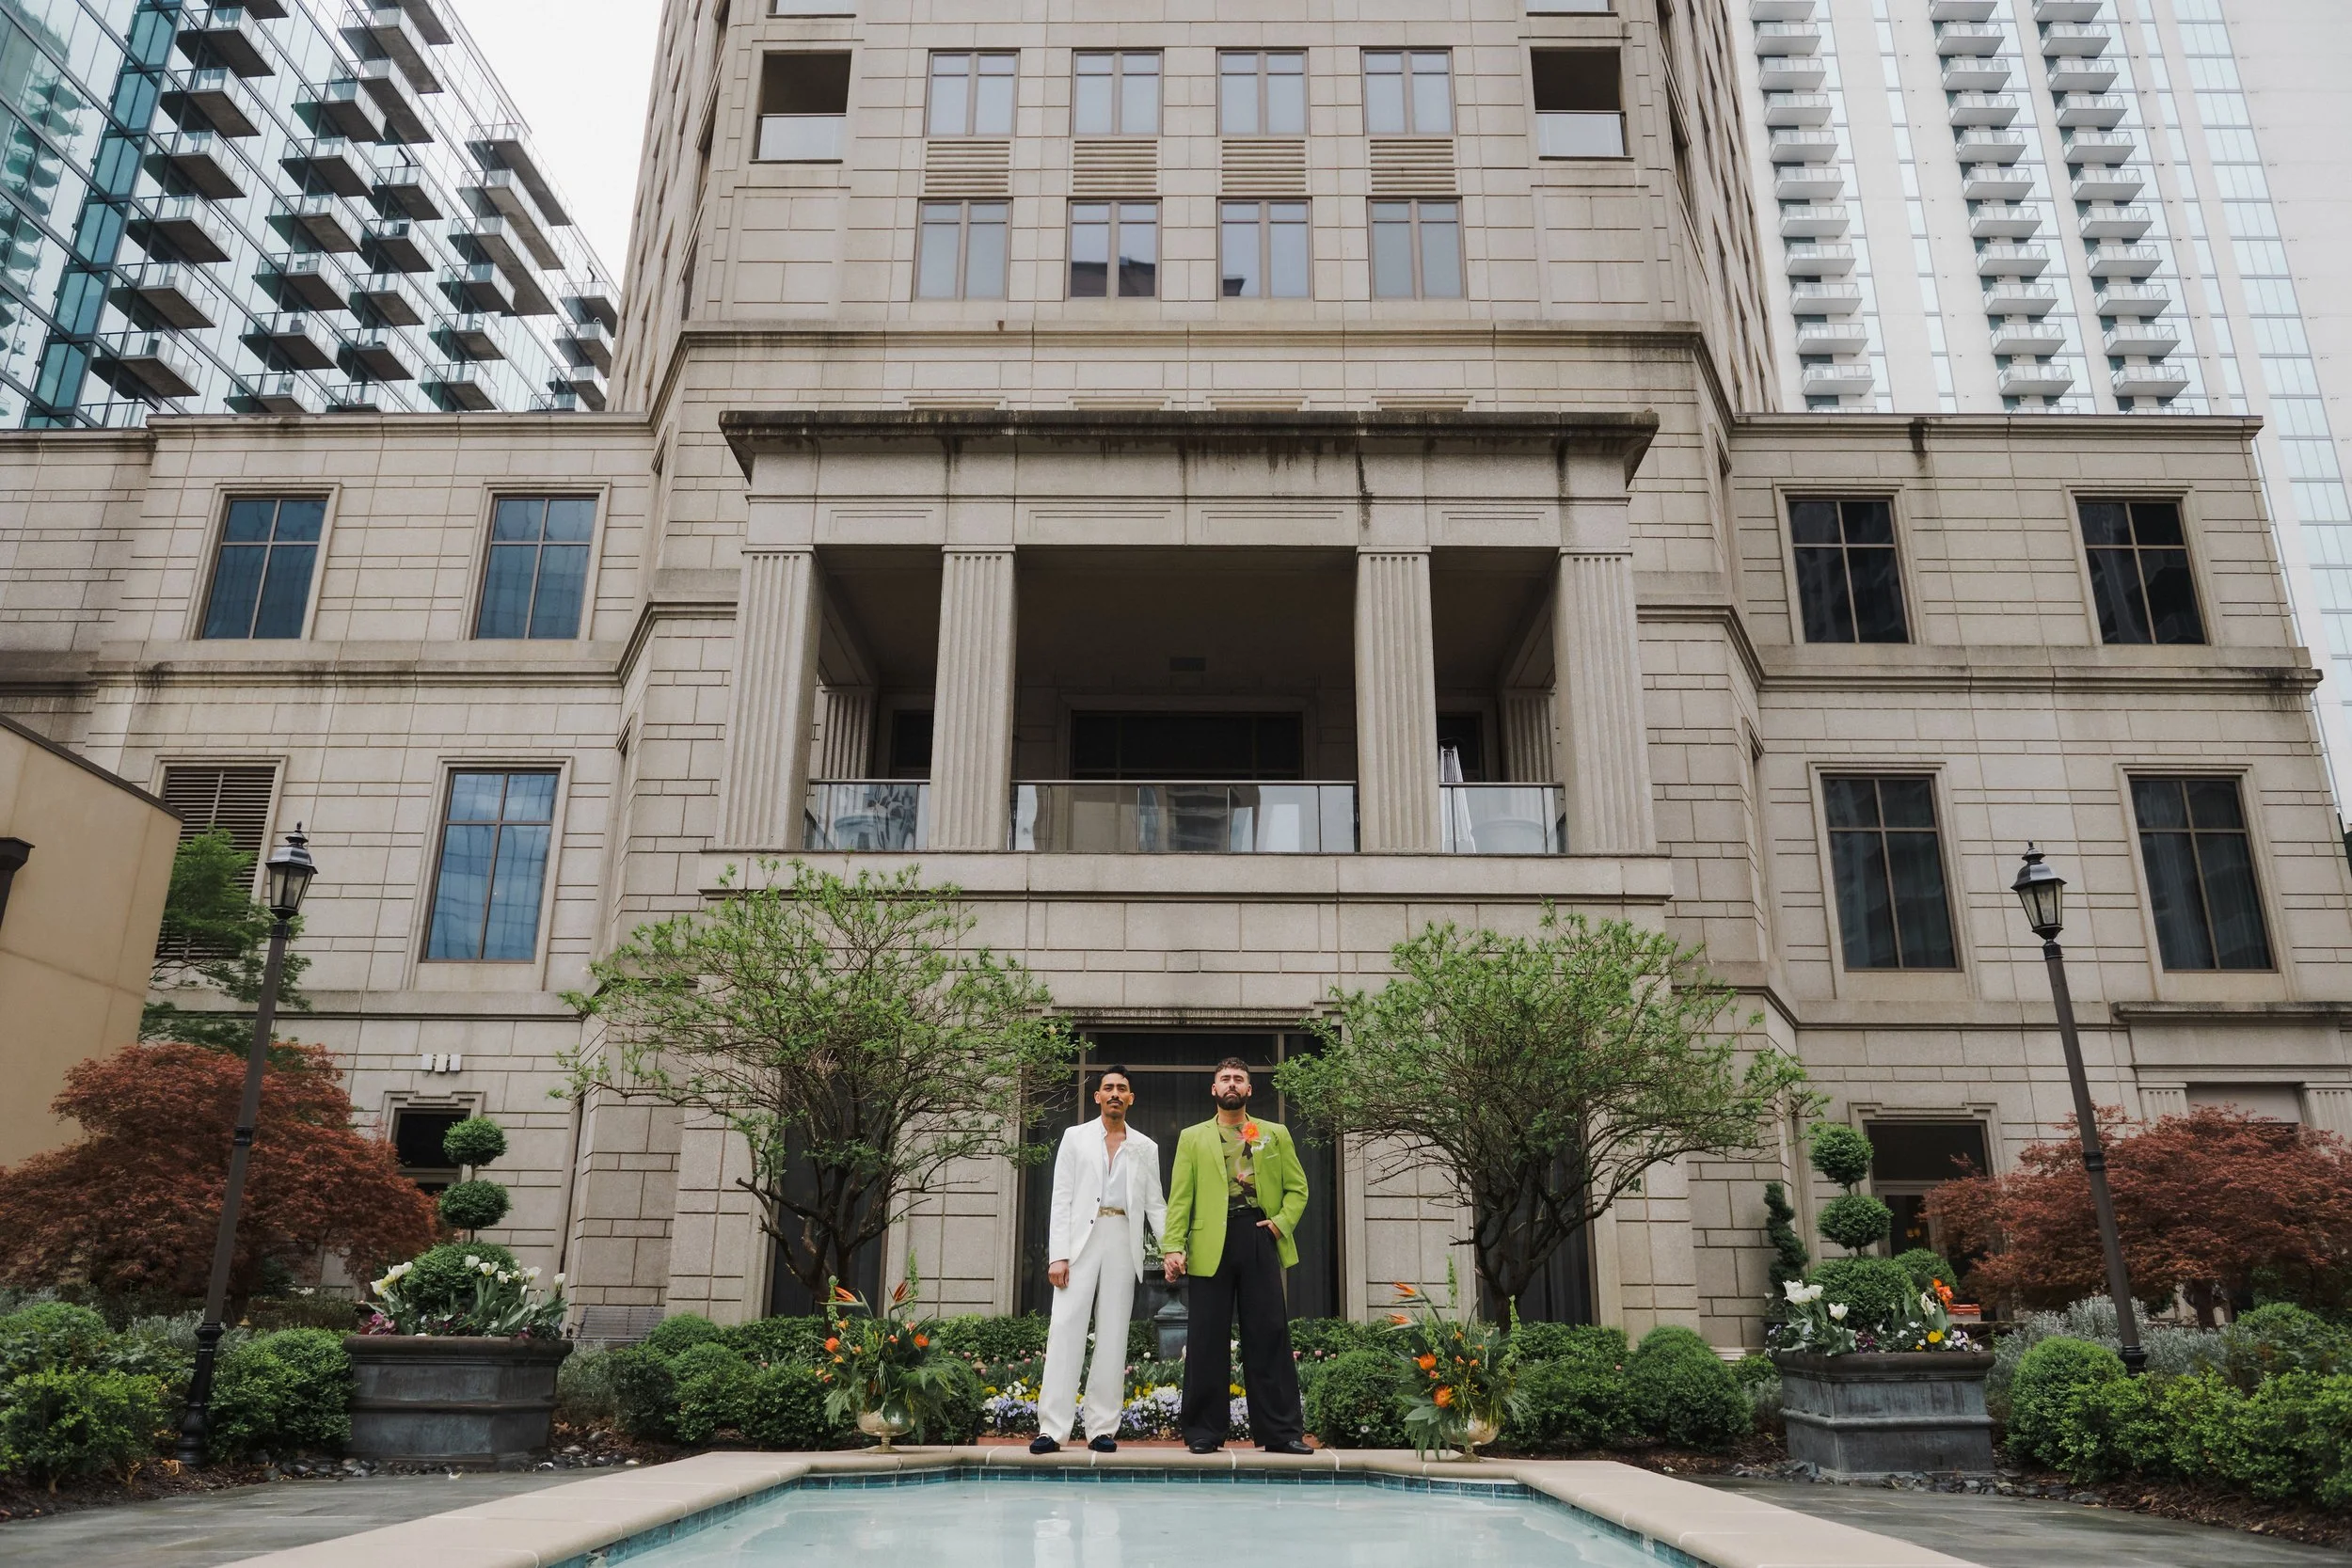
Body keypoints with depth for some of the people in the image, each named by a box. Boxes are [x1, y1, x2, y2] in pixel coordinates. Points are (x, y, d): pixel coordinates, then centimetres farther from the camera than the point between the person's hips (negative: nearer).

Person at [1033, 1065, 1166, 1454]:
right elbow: (1062, 1198, 3)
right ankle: (1052, 1428, -7)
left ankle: (1102, 1428, 6)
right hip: (1081, 1238, -1)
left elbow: (1155, 1205, 12)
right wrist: (1058, 1255, -7)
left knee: (1112, 1334, 2)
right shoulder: (1075, 1137, 9)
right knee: (1065, 1327, -8)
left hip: (1123, 1241, 2)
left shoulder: (1145, 1148, 14)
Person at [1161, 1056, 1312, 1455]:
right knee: (1206, 1339, 1)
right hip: (1211, 1243, 0)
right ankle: (1204, 1432, 9)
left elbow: (1297, 1188, 15)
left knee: (1269, 1336, 0)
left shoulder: (1276, 1134, 16)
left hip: (1260, 1240, 0)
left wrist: (1282, 1222, -3)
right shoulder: (1193, 1138, 13)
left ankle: (1281, 1431, 5)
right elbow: (1180, 1197, 5)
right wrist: (1173, 1247, -7)